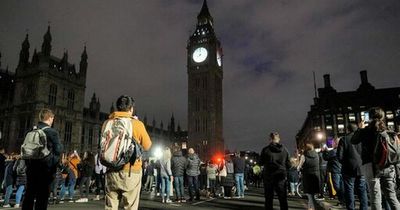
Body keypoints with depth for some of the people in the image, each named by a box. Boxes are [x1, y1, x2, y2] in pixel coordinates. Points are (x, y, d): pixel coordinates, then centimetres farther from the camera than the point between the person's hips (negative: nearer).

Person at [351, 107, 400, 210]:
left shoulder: (365, 131, -2)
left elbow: (354, 141, 14)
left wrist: (360, 129, 24)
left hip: (371, 166, -3)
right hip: (388, 166, 3)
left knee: (375, 196, -3)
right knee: (391, 195, 11)